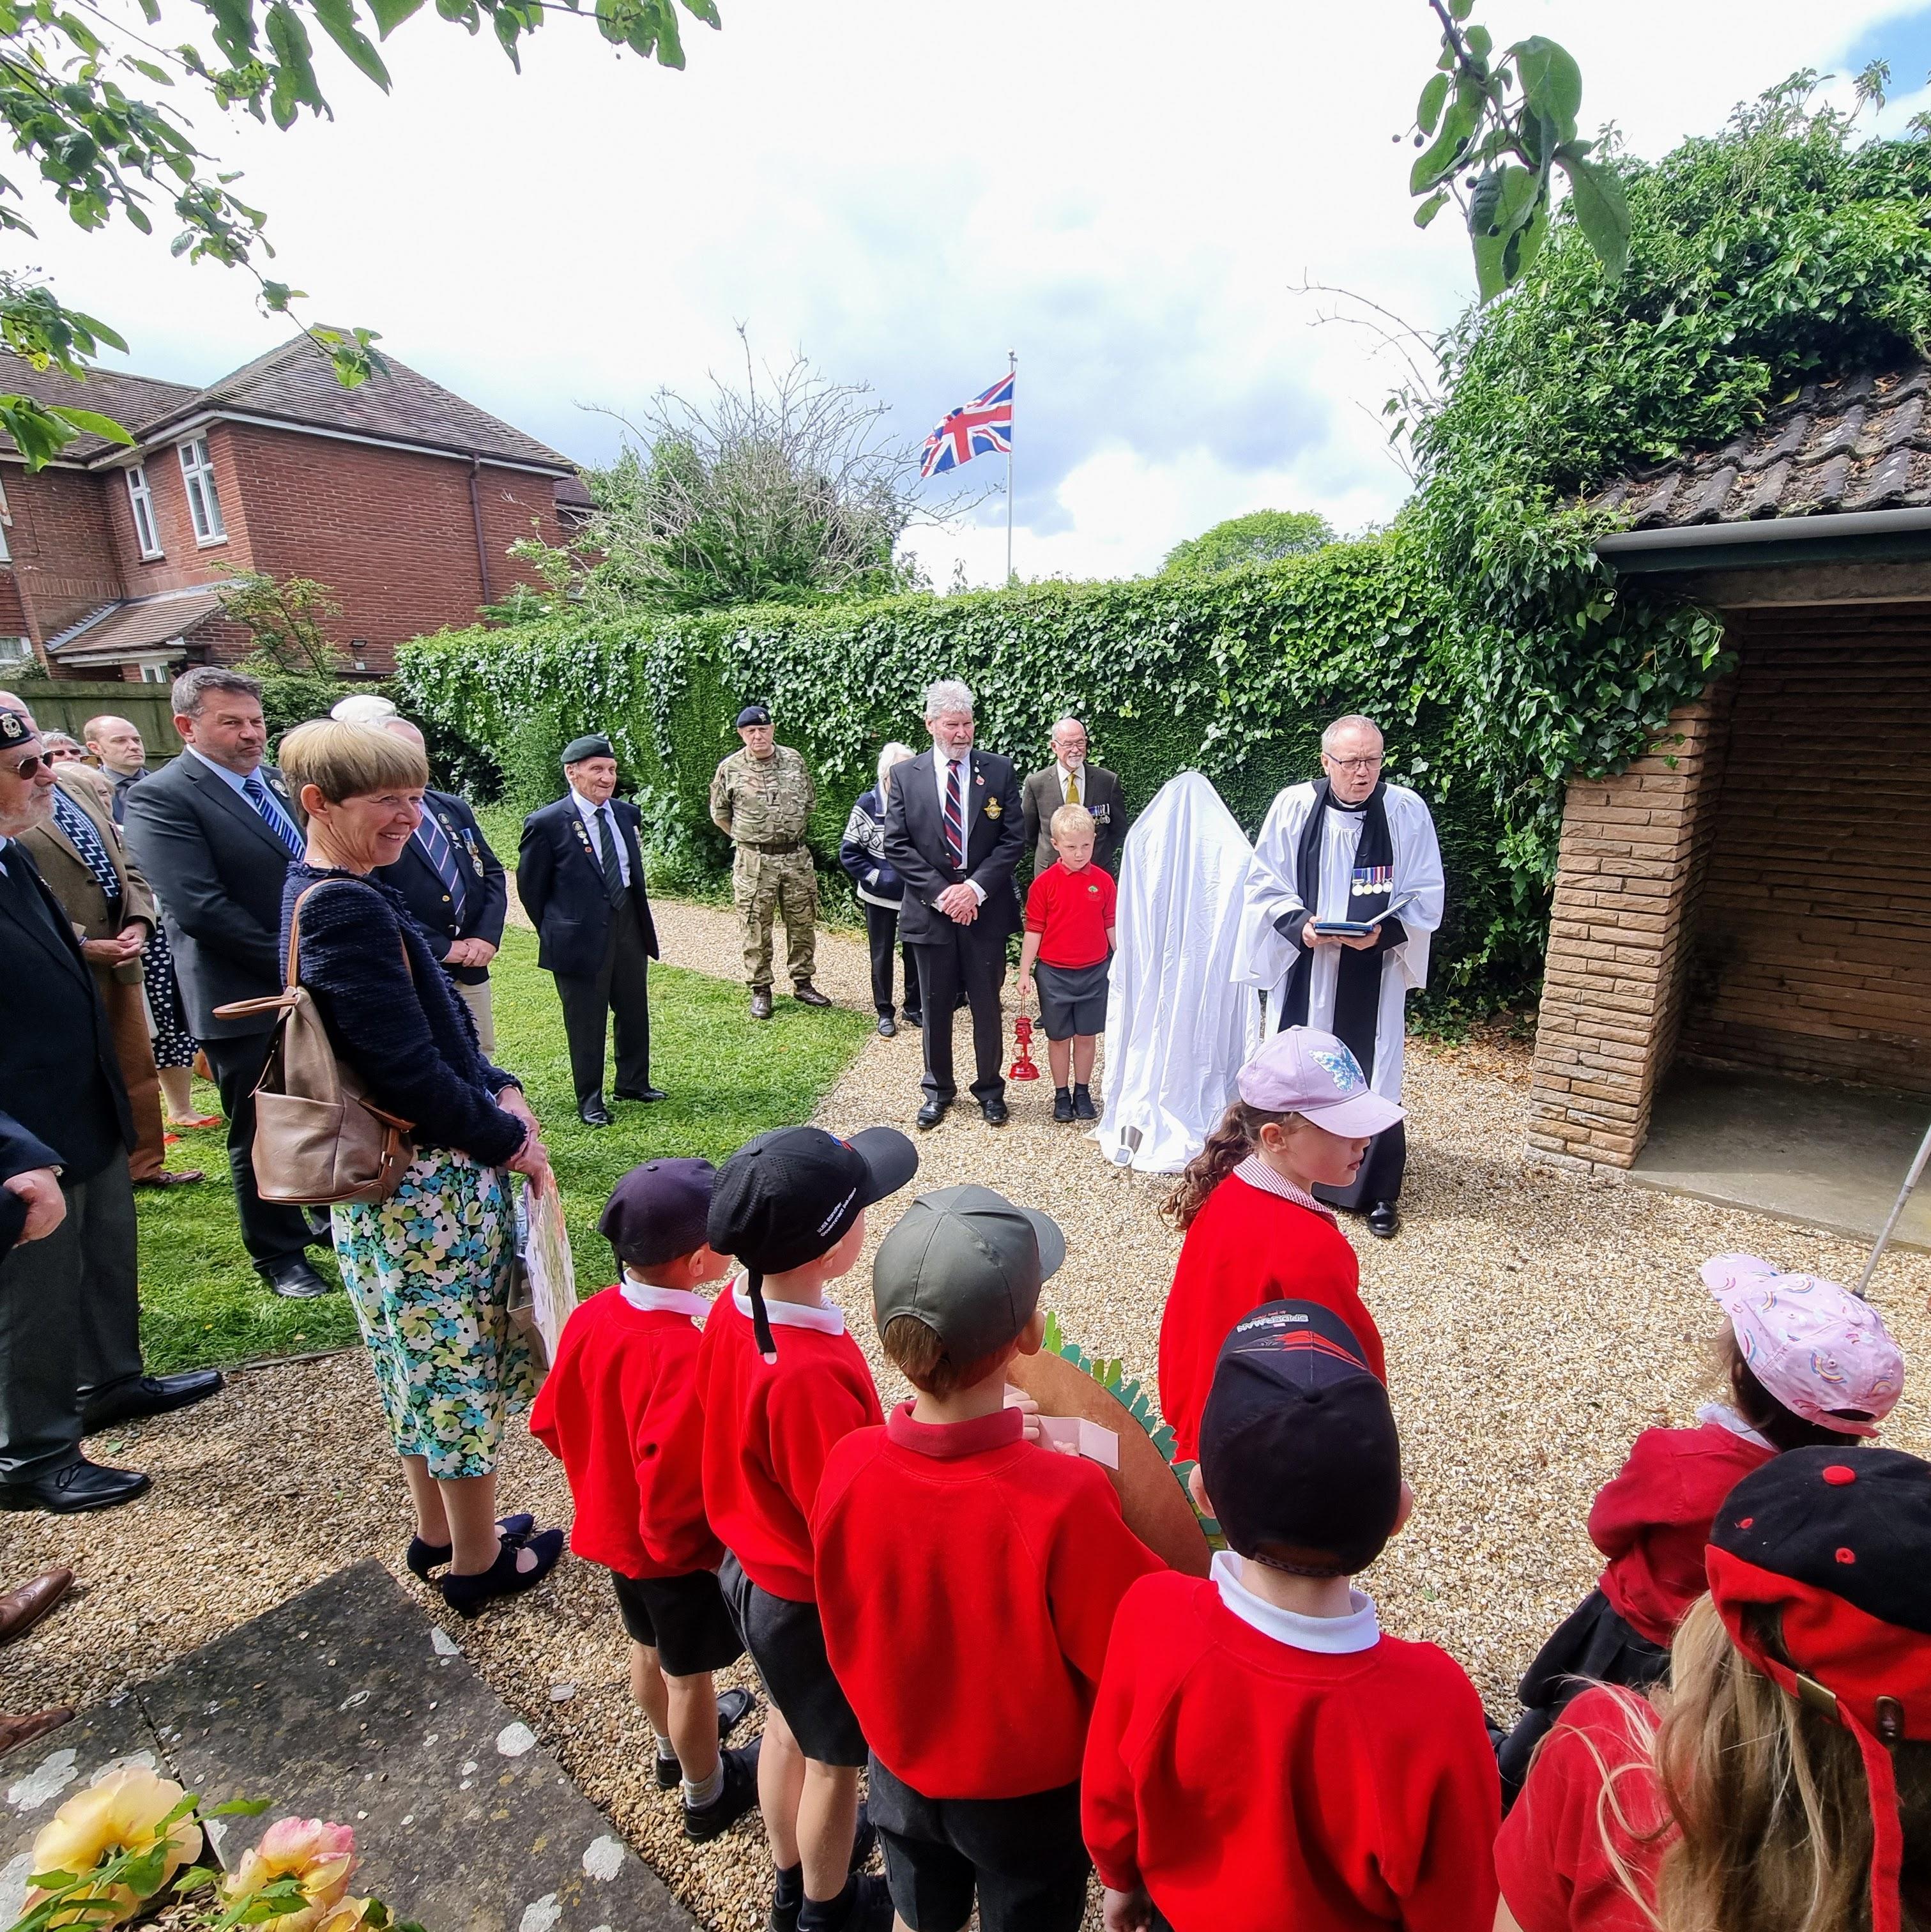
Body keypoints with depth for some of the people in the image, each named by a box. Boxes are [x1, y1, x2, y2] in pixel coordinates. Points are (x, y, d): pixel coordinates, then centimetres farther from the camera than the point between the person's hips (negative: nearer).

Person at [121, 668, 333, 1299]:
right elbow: (198, 908, -21)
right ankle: (279, 1254, 28)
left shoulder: (279, 783, 8)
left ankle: (334, 1218, 38)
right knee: (261, 1134, 10)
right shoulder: (160, 797, -12)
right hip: (248, 1002, -6)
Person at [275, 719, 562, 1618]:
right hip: (428, 1180, -9)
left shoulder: (316, 892, 8)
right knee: (464, 1359, 8)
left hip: (383, 1175, 9)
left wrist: (498, 1087, 2)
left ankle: (436, 1530, 40)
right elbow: (407, 1070, -25)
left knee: (423, 1357, 22)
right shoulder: (349, 909, -23)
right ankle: (477, 1559, 27)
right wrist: (505, 1138, -13)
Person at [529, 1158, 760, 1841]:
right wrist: (703, 1547, -12)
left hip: (614, 1526, 7)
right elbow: (675, 1488, -32)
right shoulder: (684, 1357, -39)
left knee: (648, 1647, 30)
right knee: (689, 1674, 18)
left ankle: (673, 1746, 56)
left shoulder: (590, 1317, -16)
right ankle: (706, 1794, 44)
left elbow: (551, 1420, -1)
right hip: (680, 1551, -7)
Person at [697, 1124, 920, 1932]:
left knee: (789, 1723, 31)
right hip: (812, 1598, -7)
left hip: (751, 1565, 7)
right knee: (833, 1758, 21)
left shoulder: (732, 1311, -15)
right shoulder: (812, 1374, -40)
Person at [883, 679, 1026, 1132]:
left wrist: (976, 888, -14)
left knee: (987, 1005, 10)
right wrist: (940, 892, -13)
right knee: (935, 1006, 11)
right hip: (930, 909, 0)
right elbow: (897, 845, -3)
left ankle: (990, 1089, 27)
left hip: (986, 908, 0)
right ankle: (938, 1090, 28)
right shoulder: (906, 775, 1)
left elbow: (1014, 839, -3)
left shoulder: (999, 771, 1)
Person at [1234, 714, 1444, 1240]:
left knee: (1372, 1078, 3)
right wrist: (1298, 924, -16)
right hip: (1302, 966, 1)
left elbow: (1425, 896, -1)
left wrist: (1383, 932, -18)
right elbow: (1264, 883, 1)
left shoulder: (1407, 811, -6)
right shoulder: (1293, 806, -5)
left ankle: (1377, 1192, 19)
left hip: (1374, 972, -1)